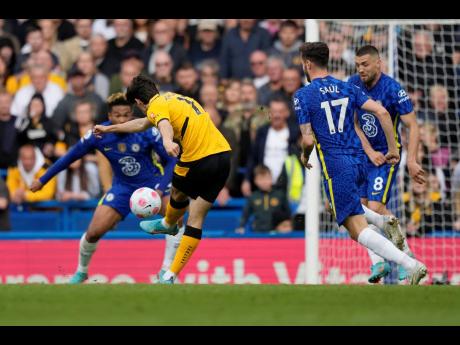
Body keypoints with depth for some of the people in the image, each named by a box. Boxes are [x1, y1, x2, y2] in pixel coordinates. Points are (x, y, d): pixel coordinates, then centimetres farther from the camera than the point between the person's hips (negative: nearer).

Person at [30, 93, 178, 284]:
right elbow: (70, 157, -1)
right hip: (122, 187, 1)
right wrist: (42, 180, 5)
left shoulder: (146, 132, -21)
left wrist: (160, 189, -28)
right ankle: (81, 272, 21)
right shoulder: (98, 135, -16)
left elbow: (171, 160, -14)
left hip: (151, 183, -1)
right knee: (94, 232, -10)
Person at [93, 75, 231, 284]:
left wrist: (167, 141, -51)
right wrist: (109, 129, 51)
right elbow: (142, 124, 41)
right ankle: (172, 274, 12)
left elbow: (165, 125, -29)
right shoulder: (172, 98, 25)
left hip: (199, 160, -7)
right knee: (196, 218, 9)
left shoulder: (157, 106, -3)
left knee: (178, 192, 26)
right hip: (224, 155, 7)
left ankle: (169, 224, 57)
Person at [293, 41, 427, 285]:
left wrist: (304, 156, 12)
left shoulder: (303, 96, -5)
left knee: (357, 229, -7)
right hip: (359, 162, 7)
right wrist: (393, 148, 5)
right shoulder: (347, 88, 10)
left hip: (336, 166, -7)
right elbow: (381, 112, -1)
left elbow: (308, 140, -11)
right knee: (340, 204, 34)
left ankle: (411, 265, -25)